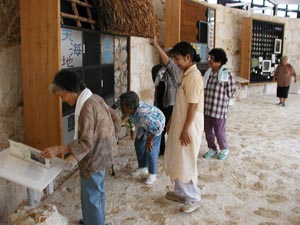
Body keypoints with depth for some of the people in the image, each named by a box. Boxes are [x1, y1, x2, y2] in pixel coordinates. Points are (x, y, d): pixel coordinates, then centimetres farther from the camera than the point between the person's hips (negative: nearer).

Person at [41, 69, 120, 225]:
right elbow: (116, 120, 9)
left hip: (93, 159, -10)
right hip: (101, 154, 10)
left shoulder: (87, 108, -27)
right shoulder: (95, 98, 0)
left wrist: (58, 149, -30)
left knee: (90, 198, 7)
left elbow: (86, 143, -28)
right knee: (97, 191, 26)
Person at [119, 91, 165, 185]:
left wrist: (150, 140, -26)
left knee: (150, 150, -7)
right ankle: (143, 168, 33)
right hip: (144, 125, 8)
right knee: (138, 144, 14)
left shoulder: (142, 115, -45)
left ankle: (152, 174, 13)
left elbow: (157, 127, -38)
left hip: (156, 124, -8)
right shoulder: (131, 109, -24)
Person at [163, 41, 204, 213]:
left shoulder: (194, 76, -20)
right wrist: (171, 122, 19)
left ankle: (194, 198, 16)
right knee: (176, 161, 18)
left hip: (189, 127, -10)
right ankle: (181, 192, 32)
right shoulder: (185, 74, 10)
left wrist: (186, 130, -21)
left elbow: (193, 106, -22)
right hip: (179, 124, 10)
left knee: (186, 163, 1)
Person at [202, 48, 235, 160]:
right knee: (208, 131, 14)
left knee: (219, 131, 6)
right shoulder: (208, 72, 5)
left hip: (219, 109, -6)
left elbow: (230, 92, -6)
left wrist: (219, 100, 1)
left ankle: (224, 149, 30)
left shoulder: (227, 74, -13)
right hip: (207, 108, 6)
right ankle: (212, 149, 33)